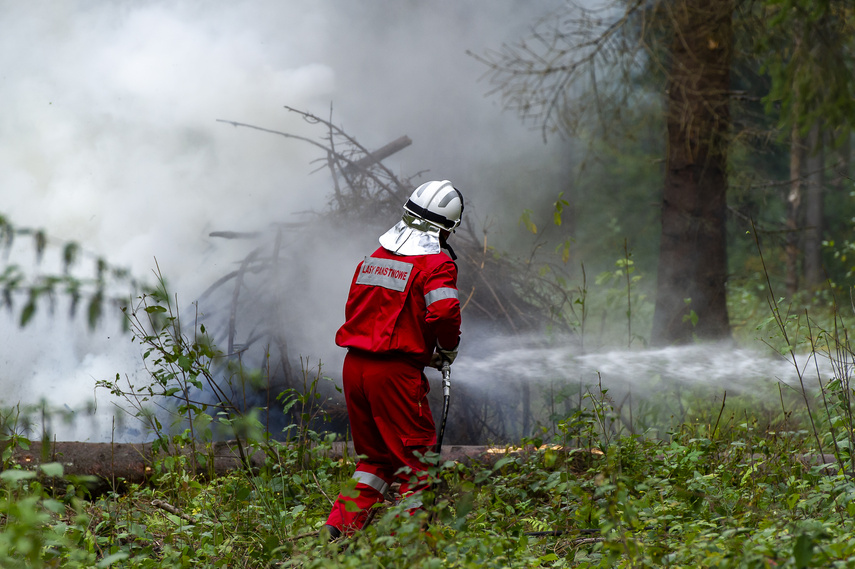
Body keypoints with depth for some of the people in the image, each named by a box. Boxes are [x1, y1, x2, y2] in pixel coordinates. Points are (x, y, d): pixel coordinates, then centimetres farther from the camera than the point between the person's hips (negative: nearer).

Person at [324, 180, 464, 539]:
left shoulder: (375, 257, 15)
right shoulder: (436, 263, -7)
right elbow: (443, 311, -22)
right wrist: (447, 350, -1)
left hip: (354, 364, 7)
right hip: (394, 371, -7)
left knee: (375, 455, 19)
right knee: (416, 457, 5)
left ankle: (342, 523, 8)